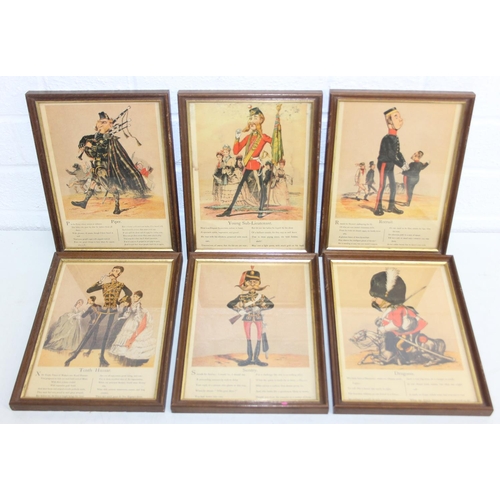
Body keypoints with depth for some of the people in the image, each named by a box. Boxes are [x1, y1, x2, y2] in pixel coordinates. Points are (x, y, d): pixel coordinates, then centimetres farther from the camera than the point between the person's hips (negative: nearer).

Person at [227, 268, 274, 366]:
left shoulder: (261, 296, -1)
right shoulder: (242, 296, -3)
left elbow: (271, 304, -13)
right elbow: (230, 304, -8)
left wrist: (259, 308, -25)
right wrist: (239, 310, -22)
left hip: (259, 318, 0)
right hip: (247, 318, 0)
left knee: (259, 338, 0)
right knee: (248, 338, 5)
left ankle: (256, 358, 8)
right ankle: (249, 358, 13)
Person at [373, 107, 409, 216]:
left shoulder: (396, 138, 7)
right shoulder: (387, 139, -21)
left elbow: (398, 152, 14)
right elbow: (391, 155, -25)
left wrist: (404, 161, 0)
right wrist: (401, 165, -22)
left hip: (390, 165, 9)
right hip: (384, 164, -9)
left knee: (393, 185, 11)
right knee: (382, 186, -6)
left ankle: (391, 206, 19)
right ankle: (378, 208, 0)